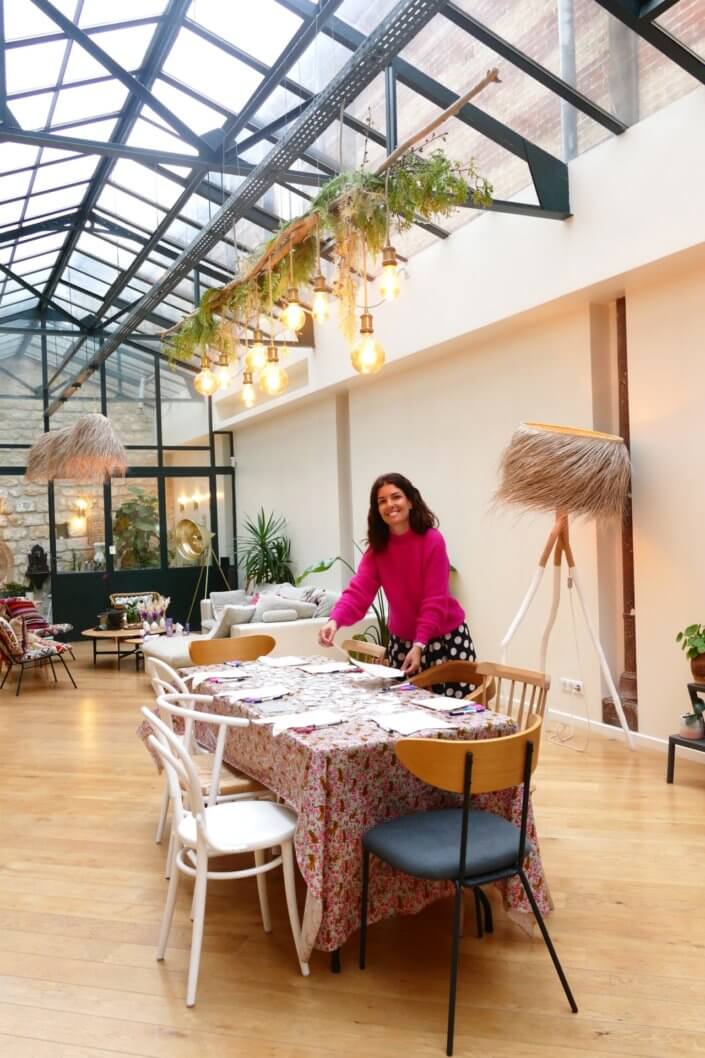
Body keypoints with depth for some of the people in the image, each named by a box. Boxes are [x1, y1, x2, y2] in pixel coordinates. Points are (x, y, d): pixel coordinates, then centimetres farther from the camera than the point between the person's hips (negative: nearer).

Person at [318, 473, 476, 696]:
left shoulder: (432, 541, -19)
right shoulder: (377, 548, -6)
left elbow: (434, 601, -20)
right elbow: (359, 590, -18)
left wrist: (419, 645, -27)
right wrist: (335, 620, -36)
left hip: (446, 638, -4)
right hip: (401, 640, 4)